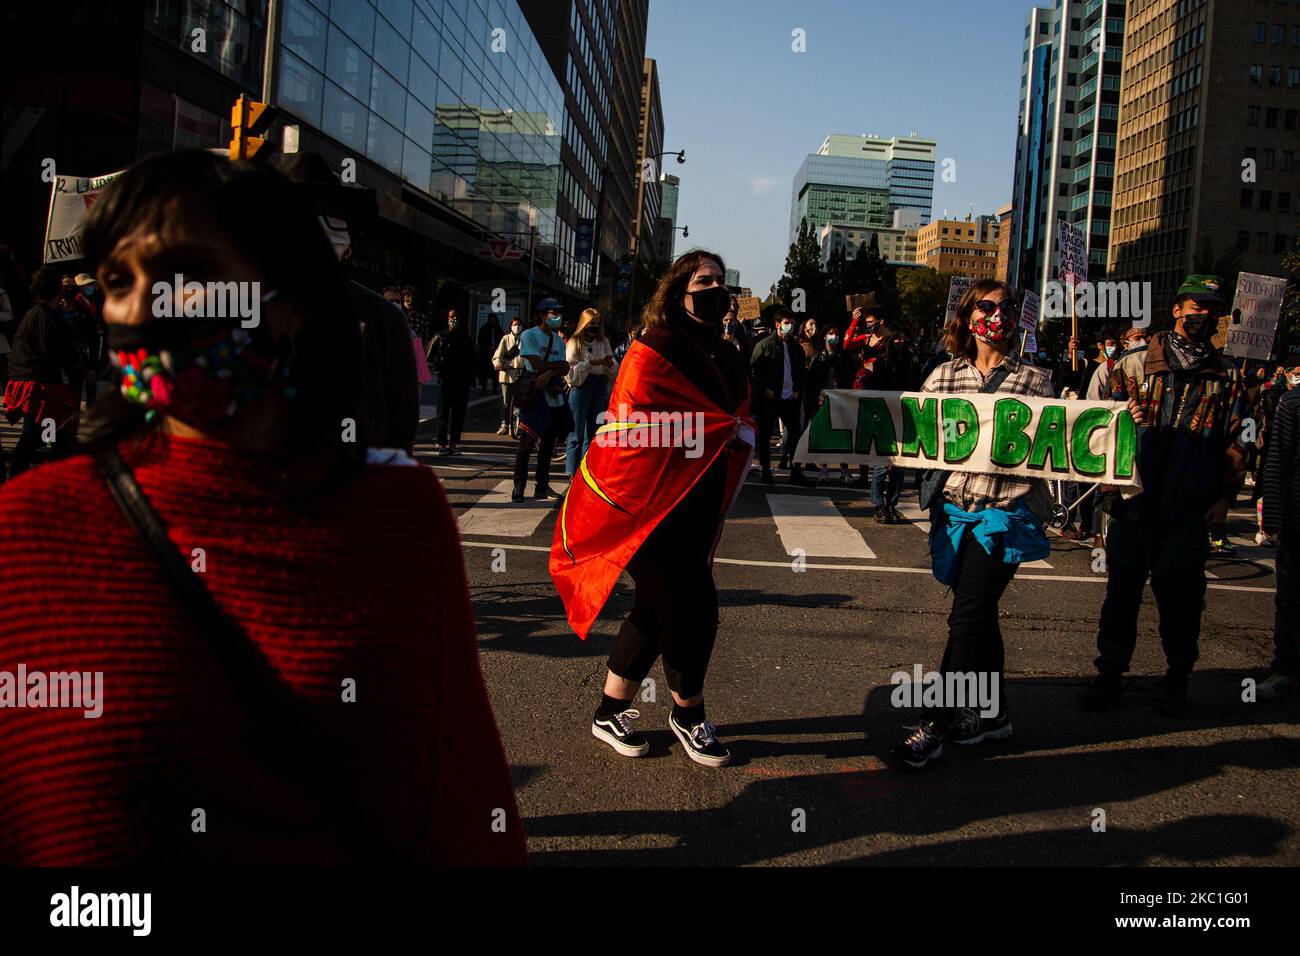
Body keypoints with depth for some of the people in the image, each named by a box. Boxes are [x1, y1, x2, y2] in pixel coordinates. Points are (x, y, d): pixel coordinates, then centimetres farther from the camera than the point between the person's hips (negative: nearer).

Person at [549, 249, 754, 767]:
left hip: (697, 510, 8)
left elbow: (742, 423, 17)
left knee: (658, 609, 13)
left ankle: (611, 711, 28)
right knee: (694, 608, -5)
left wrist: (741, 433, -8)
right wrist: (721, 429, -16)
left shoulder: (727, 358, 12)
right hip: (652, 507, -8)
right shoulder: (652, 354, -12)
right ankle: (688, 713, 19)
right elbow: (636, 431, -19)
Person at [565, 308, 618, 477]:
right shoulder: (574, 342, -1)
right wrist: (592, 363, -20)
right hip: (580, 387, -5)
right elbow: (570, 369, -12)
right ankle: (573, 471, 0)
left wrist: (610, 364, -12)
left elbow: (615, 369, 10)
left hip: (600, 387, 5)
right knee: (577, 433, -4)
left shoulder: (604, 342, 11)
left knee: (593, 432, 10)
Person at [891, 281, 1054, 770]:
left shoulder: (1033, 379, 4)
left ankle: (935, 723, -2)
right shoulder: (944, 375, 10)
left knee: (967, 617, -9)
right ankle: (994, 713, 28)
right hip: (956, 507, 3)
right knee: (978, 615, 11)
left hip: (1007, 511, -3)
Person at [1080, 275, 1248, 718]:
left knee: (1181, 597, 6)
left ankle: (1177, 681, 22)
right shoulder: (1134, 365, 5)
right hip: (1135, 503, 0)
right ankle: (1110, 676, 16)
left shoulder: (1227, 378, 9)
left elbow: (1234, 447, 9)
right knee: (1122, 590, 5)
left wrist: (1224, 499, -1)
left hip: (1190, 511, 1)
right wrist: (1111, 486, -2)